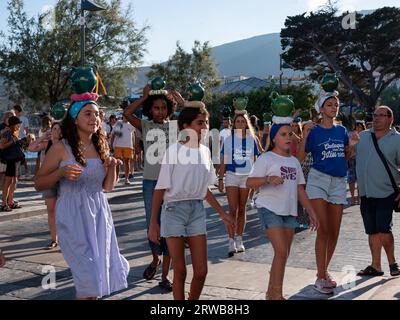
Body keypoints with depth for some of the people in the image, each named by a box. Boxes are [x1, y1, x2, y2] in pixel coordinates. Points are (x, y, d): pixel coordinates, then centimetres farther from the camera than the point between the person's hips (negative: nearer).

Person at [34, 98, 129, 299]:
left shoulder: (101, 148, 9)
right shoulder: (60, 149, -7)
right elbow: (38, 184, -3)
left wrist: (112, 167, -4)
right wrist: (61, 172, -19)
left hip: (99, 214, 5)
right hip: (74, 216, -5)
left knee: (104, 270, 10)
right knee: (89, 275, -5)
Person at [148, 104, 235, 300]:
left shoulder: (205, 151, 6)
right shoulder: (174, 150, -11)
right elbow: (160, 188, -9)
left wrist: (222, 213, 15)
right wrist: (153, 222, -9)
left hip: (197, 210, 5)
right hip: (174, 209, -5)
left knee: (201, 271, 4)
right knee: (180, 271, 3)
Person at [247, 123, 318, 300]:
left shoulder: (294, 161, 17)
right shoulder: (266, 158, -5)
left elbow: (300, 189, 20)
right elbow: (249, 182, -14)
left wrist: (311, 211, 15)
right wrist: (268, 179, -31)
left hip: (289, 212, 7)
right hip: (270, 209, -7)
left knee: (284, 254, 8)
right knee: (281, 252, -14)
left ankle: (272, 292, 21)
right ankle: (277, 294, -3)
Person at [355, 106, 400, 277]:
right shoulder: (362, 136, 10)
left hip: (386, 193, -4)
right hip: (366, 193, 5)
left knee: (383, 230, -8)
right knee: (372, 231, 9)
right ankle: (376, 266, 18)